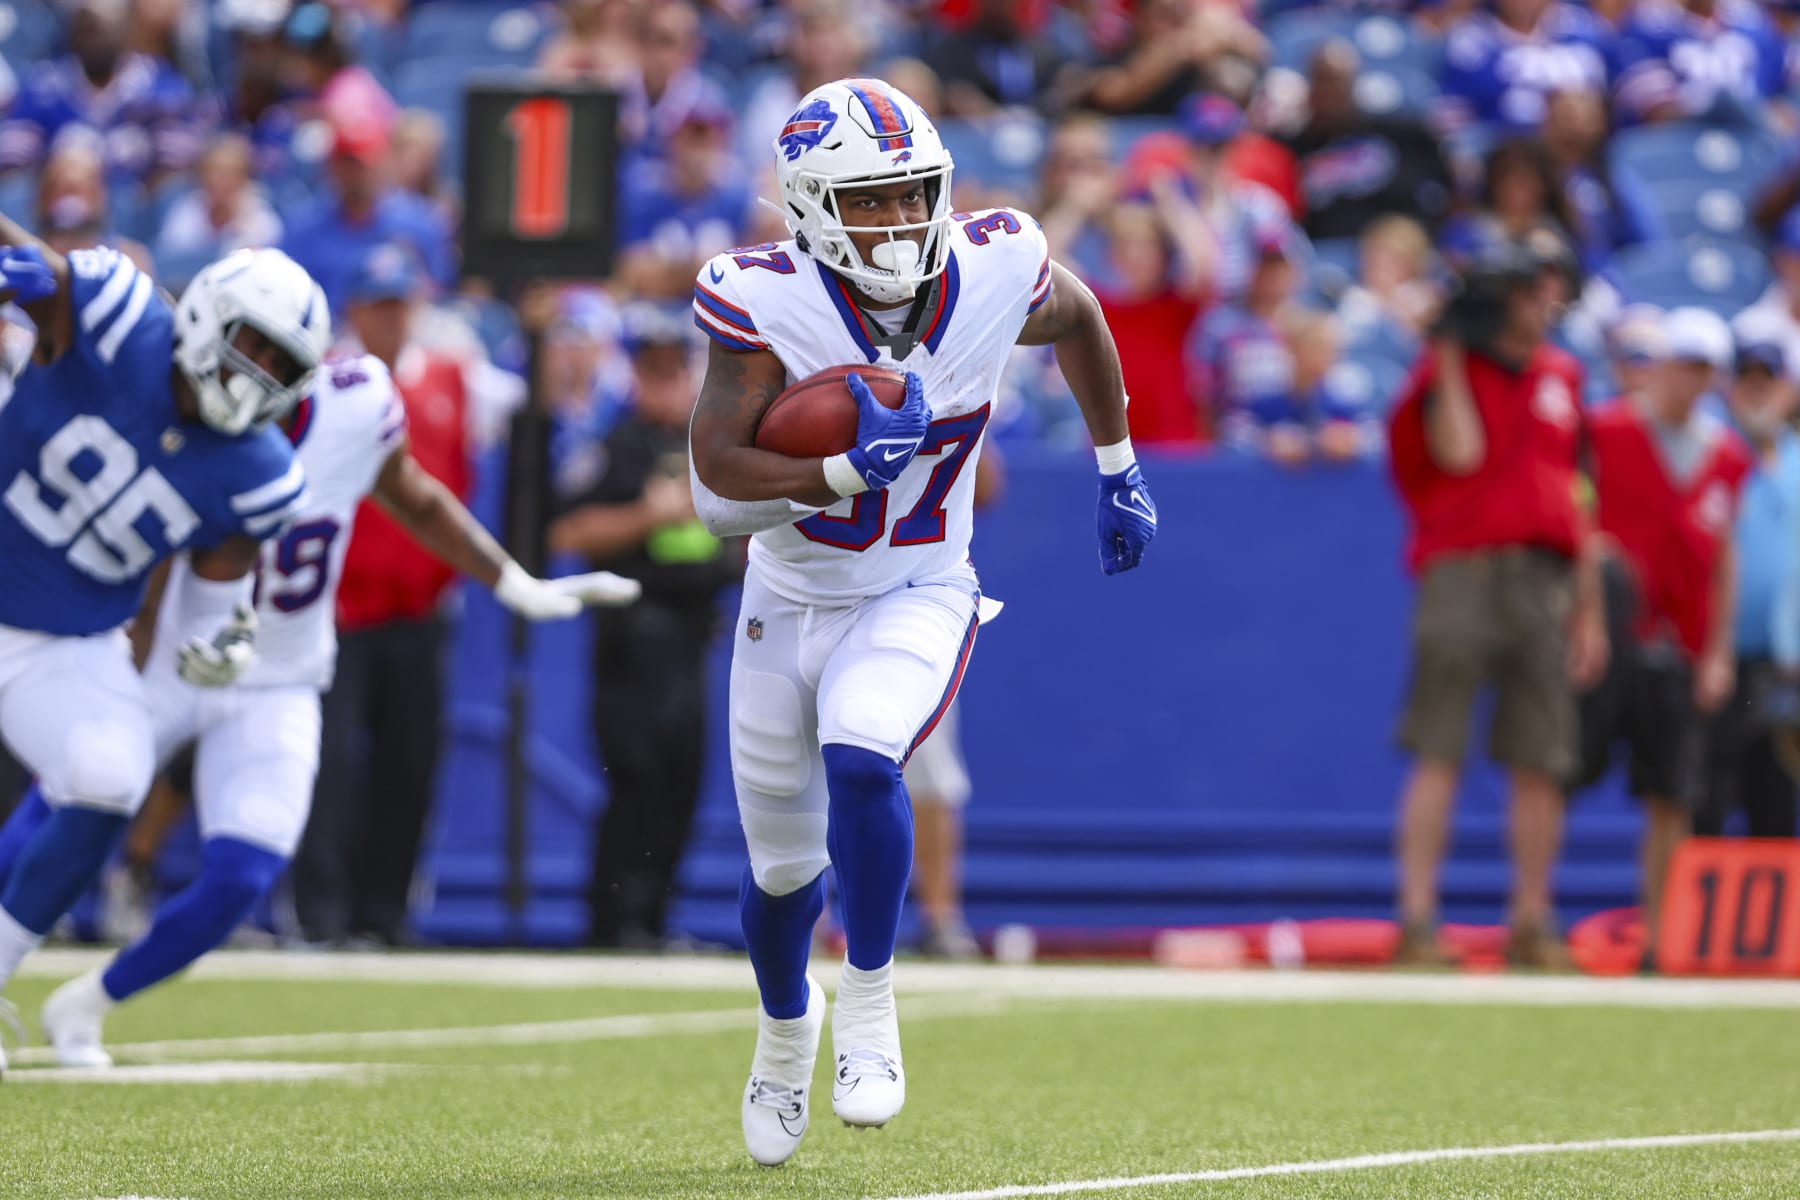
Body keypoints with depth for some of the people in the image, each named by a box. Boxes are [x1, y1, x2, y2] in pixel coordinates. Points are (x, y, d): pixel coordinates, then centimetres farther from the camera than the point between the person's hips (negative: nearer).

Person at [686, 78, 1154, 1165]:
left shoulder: (994, 277, -16)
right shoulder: (768, 305, -22)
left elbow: (1078, 316, 9)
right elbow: (719, 488, -26)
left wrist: (1118, 472, 16)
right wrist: (849, 470, -39)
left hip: (917, 599, -1)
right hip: (790, 604, 1)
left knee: (858, 762, -31)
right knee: (784, 866, 14)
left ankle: (869, 1006, -11)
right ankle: (786, 1021, 47)